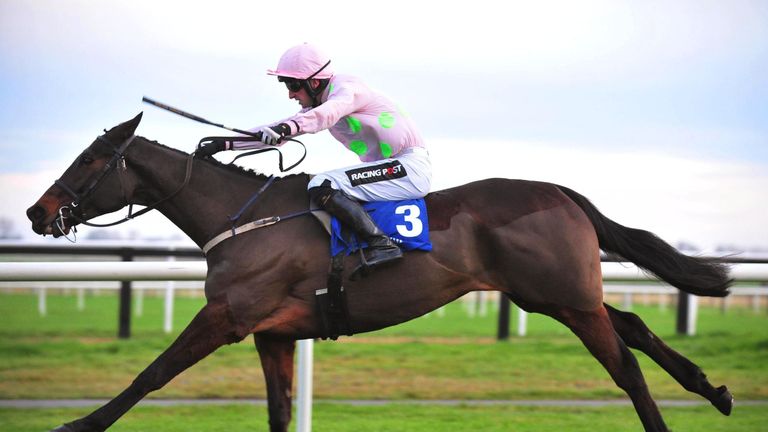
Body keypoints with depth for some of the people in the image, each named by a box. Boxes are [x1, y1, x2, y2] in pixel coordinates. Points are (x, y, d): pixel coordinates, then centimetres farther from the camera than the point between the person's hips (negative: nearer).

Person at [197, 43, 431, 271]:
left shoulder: (347, 88, -12)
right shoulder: (318, 103, 16)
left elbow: (329, 112, -36)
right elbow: (275, 130, 19)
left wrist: (290, 127, -54)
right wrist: (225, 144, 12)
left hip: (411, 167, -10)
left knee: (322, 186, -22)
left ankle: (381, 244, -27)